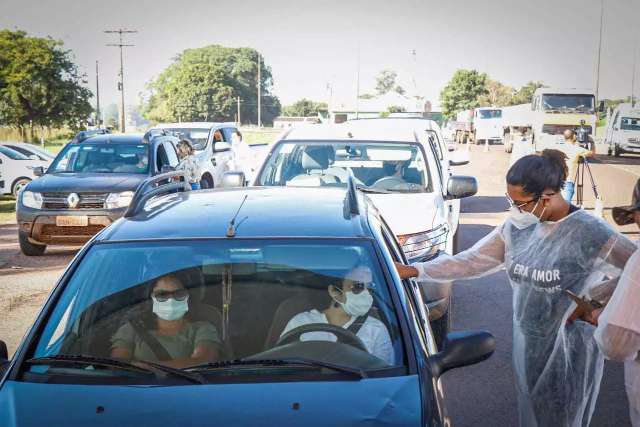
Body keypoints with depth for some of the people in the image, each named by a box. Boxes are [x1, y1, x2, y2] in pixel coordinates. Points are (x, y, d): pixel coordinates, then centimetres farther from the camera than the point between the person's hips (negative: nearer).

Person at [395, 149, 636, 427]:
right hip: (526, 346, 5)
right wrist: (414, 271, -4)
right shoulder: (518, 227, -3)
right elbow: (470, 261, 1)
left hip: (568, 354, -5)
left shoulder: (589, 234, -21)